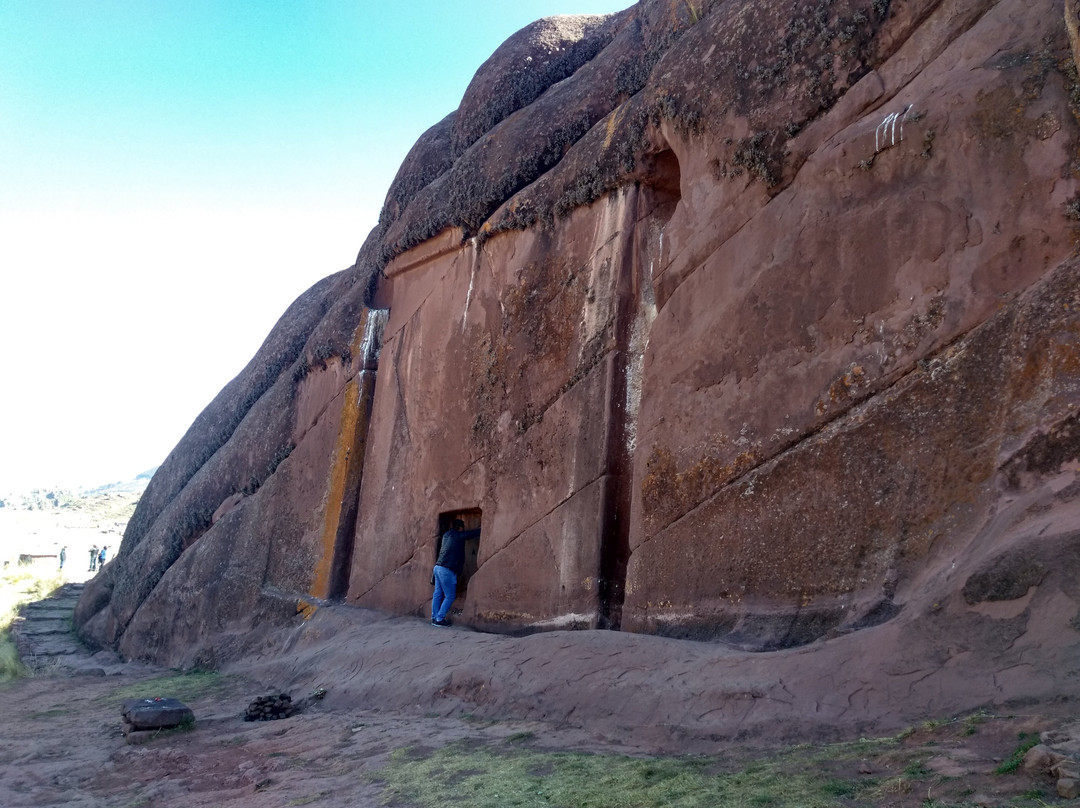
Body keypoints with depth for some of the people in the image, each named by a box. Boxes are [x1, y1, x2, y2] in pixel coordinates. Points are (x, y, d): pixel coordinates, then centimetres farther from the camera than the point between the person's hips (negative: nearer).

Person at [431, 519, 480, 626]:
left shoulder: (446, 535, 17)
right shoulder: (458, 535, -5)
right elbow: (473, 533, 0)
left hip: (438, 567, 8)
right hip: (447, 570, -8)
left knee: (438, 594, 11)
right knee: (450, 596, 0)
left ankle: (434, 618, 12)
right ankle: (440, 619, -1)